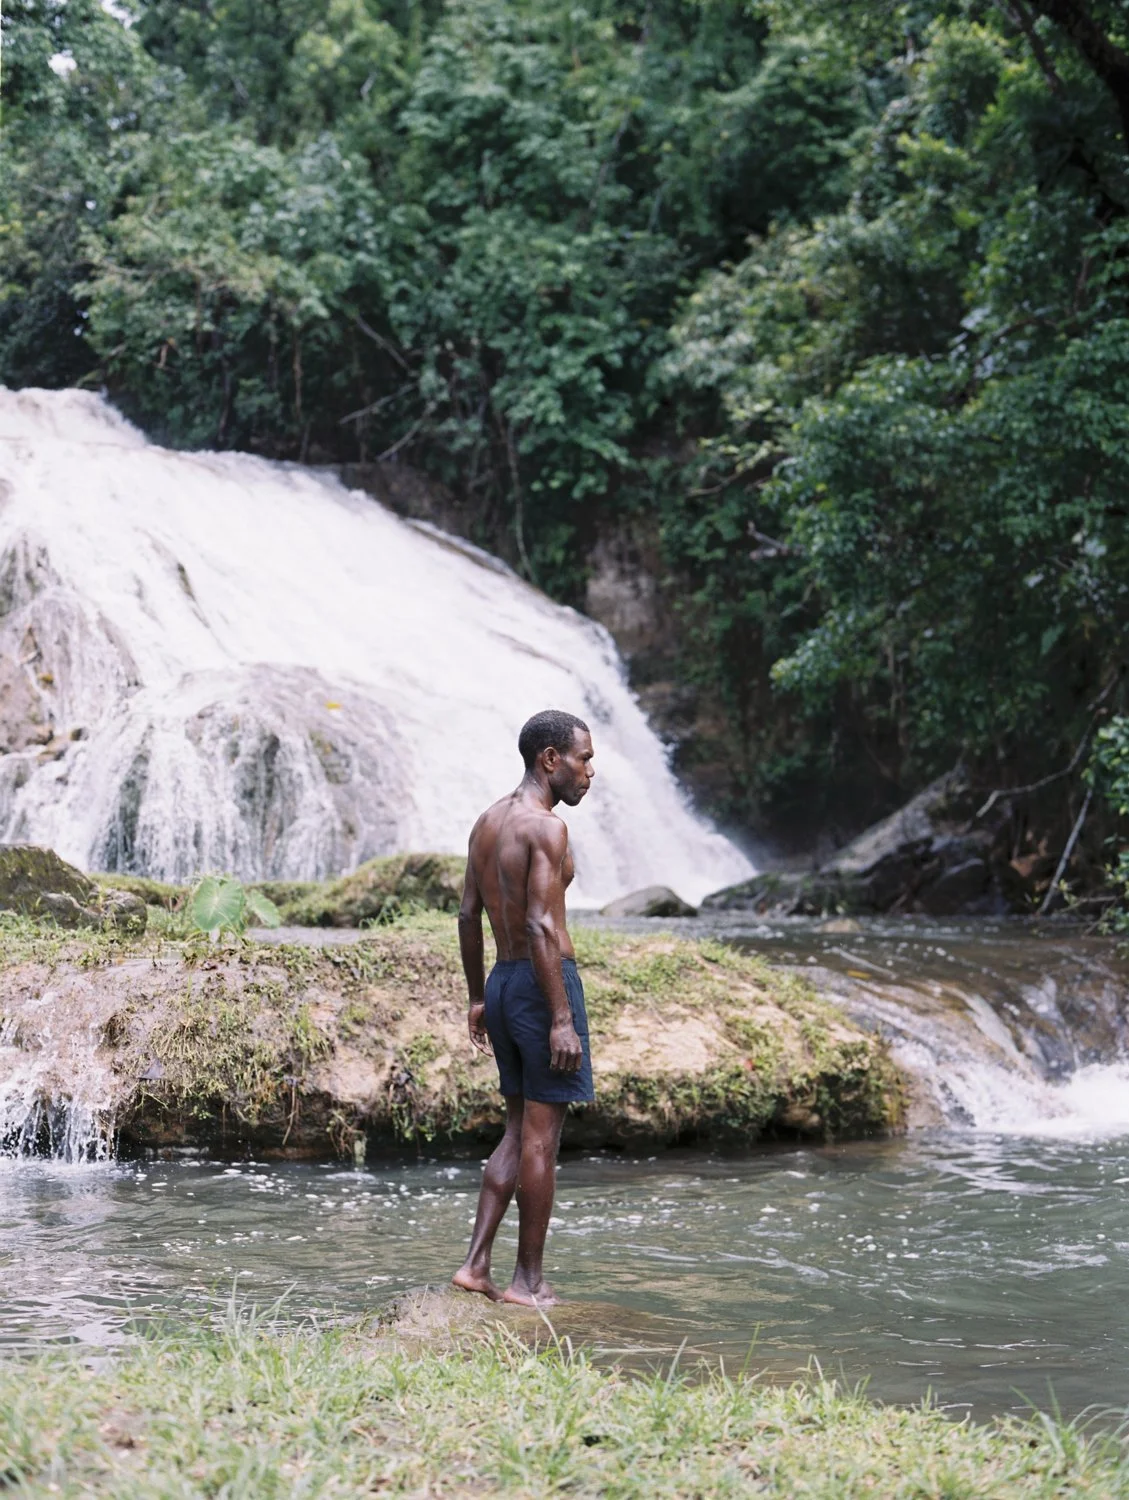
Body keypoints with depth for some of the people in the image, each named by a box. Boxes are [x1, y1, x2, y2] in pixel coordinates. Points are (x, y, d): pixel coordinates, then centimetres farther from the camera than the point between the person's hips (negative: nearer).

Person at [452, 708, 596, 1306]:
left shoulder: (487, 821, 12)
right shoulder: (545, 826, -16)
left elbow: (468, 914, 15)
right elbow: (541, 926, -22)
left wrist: (478, 998, 22)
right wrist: (562, 1018, -22)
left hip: (502, 981, 9)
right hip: (544, 984, -9)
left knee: (519, 1132, 15)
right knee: (542, 1138, -1)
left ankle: (475, 1263, 11)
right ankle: (528, 1281, 5)